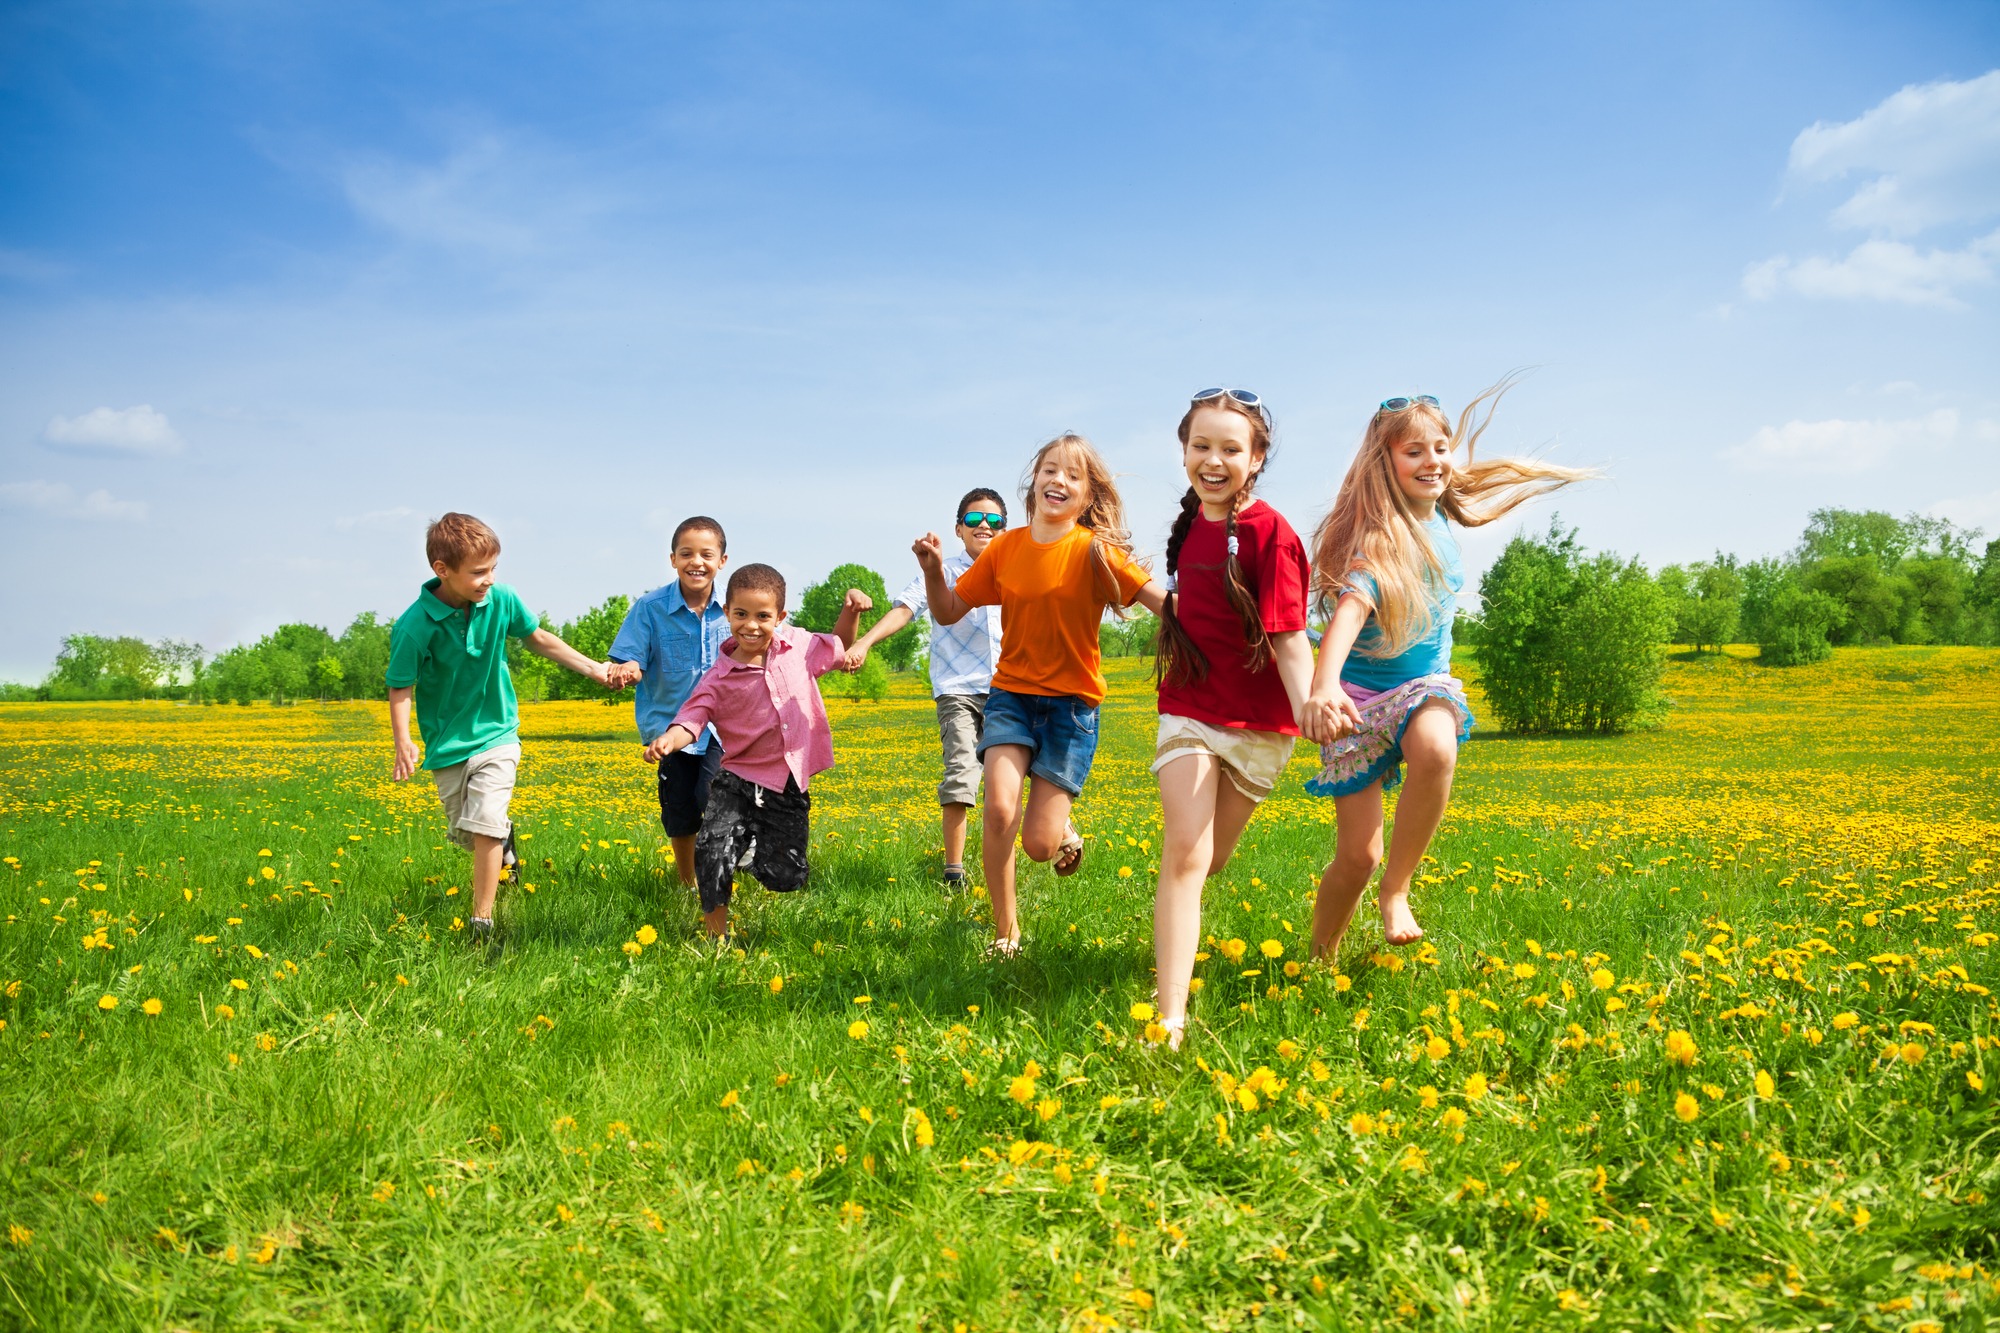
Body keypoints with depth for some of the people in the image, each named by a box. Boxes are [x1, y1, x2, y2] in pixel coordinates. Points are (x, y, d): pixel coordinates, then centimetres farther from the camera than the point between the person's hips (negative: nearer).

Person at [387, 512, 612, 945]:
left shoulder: (501, 601, -12)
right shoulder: (414, 625, -21)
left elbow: (537, 639, 5)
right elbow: (401, 688, -15)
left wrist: (592, 668, 5)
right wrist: (403, 742, -30)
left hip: (496, 735, 0)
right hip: (448, 746, 0)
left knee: (484, 828, -13)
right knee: (466, 836, 13)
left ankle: (482, 922, -4)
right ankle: (504, 833, 48)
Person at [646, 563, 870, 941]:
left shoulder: (797, 645, 0)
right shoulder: (720, 678, -9)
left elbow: (839, 649, 19)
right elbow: (691, 719, -16)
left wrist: (851, 610, 3)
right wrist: (667, 740, -38)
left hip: (790, 787, 2)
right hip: (740, 782, -2)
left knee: (785, 878, 3)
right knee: (714, 850, -23)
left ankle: (761, 851, 41)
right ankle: (715, 930, -1)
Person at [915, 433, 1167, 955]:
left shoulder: (1095, 551, -11)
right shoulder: (1004, 548, 0)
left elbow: (1166, 603, -18)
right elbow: (948, 613, 7)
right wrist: (933, 569, -12)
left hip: (1072, 703, -2)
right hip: (1011, 694, 2)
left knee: (1039, 845, -6)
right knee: (998, 808, -21)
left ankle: (1063, 826, 35)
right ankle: (1005, 930, 3)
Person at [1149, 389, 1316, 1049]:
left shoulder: (1269, 532, -16)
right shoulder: (1190, 522, 2)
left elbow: (1290, 637, -23)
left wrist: (1308, 709, -37)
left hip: (1257, 724, -3)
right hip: (1188, 709, 3)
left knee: (1207, 859, 12)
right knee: (1184, 853, -13)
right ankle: (1170, 1020, -16)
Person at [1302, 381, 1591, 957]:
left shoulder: (1438, 518, 0)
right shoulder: (1381, 538, -20)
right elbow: (1349, 609, -41)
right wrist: (1323, 687, -56)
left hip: (1425, 686, 4)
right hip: (1360, 695, -4)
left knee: (1436, 750, -35)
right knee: (1357, 855, -5)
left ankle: (1395, 890, -17)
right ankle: (1319, 962, 21)